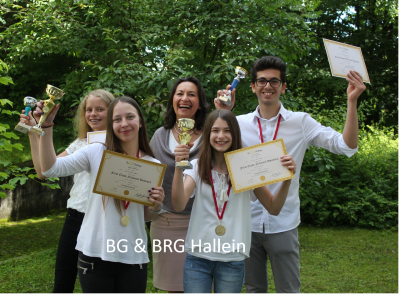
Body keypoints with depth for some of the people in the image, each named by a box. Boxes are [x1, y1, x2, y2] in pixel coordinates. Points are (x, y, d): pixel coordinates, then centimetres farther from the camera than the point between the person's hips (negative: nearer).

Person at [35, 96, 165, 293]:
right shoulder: (97, 153, -3)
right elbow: (50, 169, -9)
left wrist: (156, 206, -11)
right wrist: (46, 126, -15)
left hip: (133, 257, 2)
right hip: (94, 254, -1)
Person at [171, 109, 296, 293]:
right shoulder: (197, 167, -1)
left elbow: (273, 208, 1)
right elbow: (178, 205, -15)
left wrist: (287, 178, -12)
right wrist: (179, 167, -25)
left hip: (233, 260, 0)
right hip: (198, 256, 0)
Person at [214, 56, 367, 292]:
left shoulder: (301, 122, -2)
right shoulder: (240, 123, 3)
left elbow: (347, 146, -8)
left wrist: (352, 101, -17)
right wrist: (221, 113, -15)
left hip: (283, 225, -2)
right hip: (247, 222, 2)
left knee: (288, 291, 7)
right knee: (254, 290, 18)